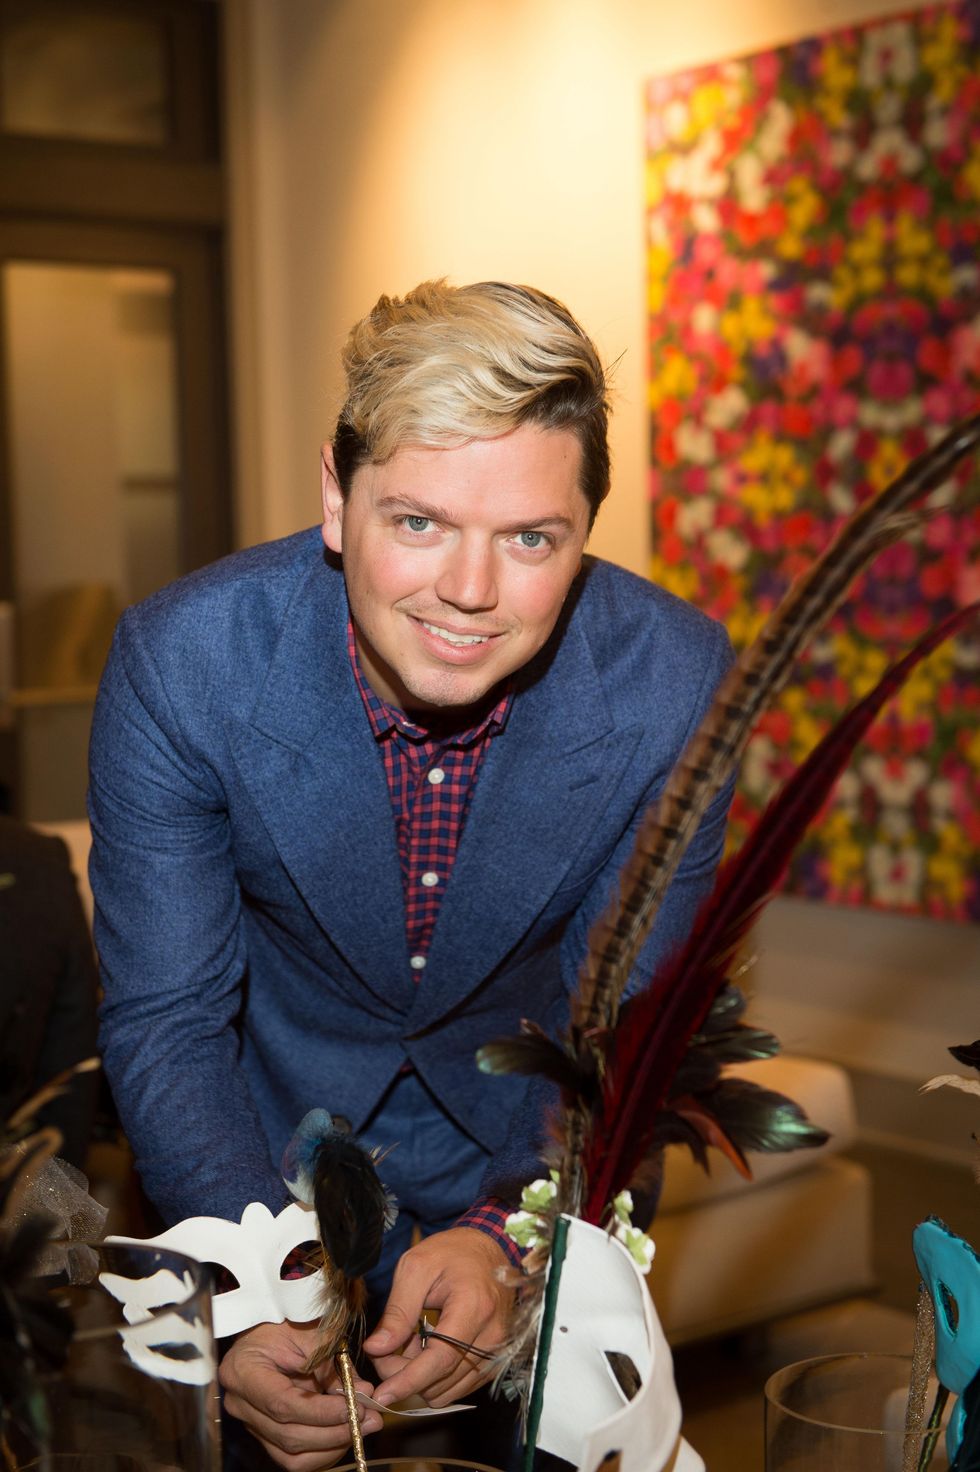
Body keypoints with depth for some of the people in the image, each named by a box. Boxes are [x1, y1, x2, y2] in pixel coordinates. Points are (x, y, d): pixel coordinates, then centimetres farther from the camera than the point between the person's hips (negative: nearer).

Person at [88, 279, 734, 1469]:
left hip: (540, 1187, 1)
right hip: (272, 1175, -1)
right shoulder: (179, 664, -26)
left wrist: (507, 1236, -35)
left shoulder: (673, 683, -25)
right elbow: (165, 1023, -21)